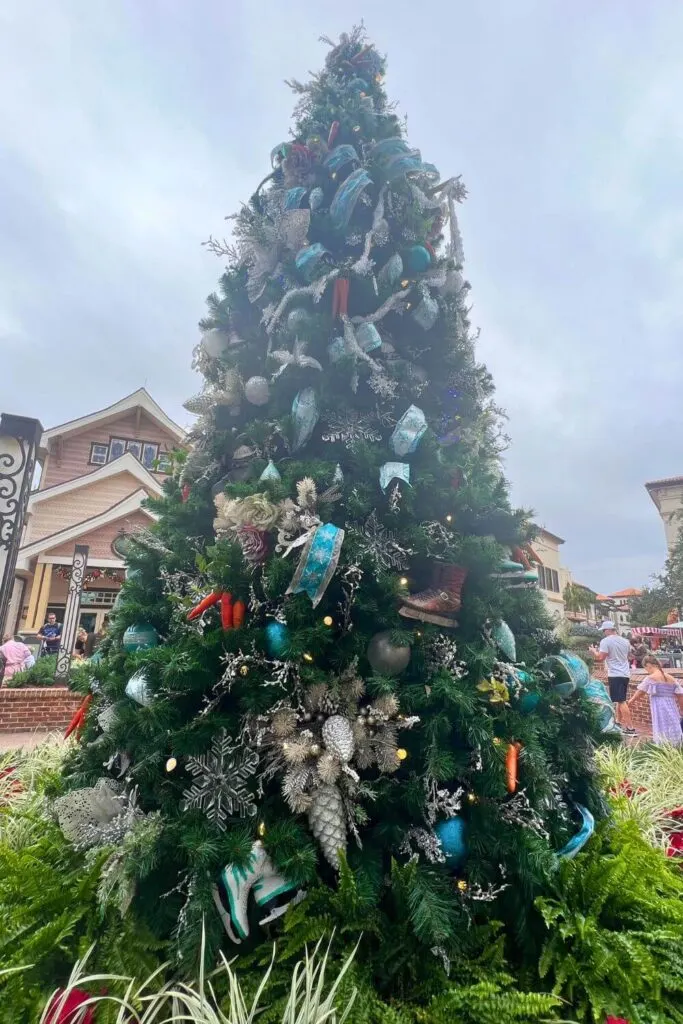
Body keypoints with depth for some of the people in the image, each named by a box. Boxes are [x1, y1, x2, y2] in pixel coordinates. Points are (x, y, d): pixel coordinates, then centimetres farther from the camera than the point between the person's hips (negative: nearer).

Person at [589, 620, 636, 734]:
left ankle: (630, 728, -9)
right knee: (619, 700, 19)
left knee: (621, 701, -7)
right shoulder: (625, 641, 10)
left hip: (615, 674, -8)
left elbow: (600, 658, -16)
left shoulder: (606, 641, -12)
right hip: (625, 674, 8)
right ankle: (619, 722, 28)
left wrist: (594, 651, 3)